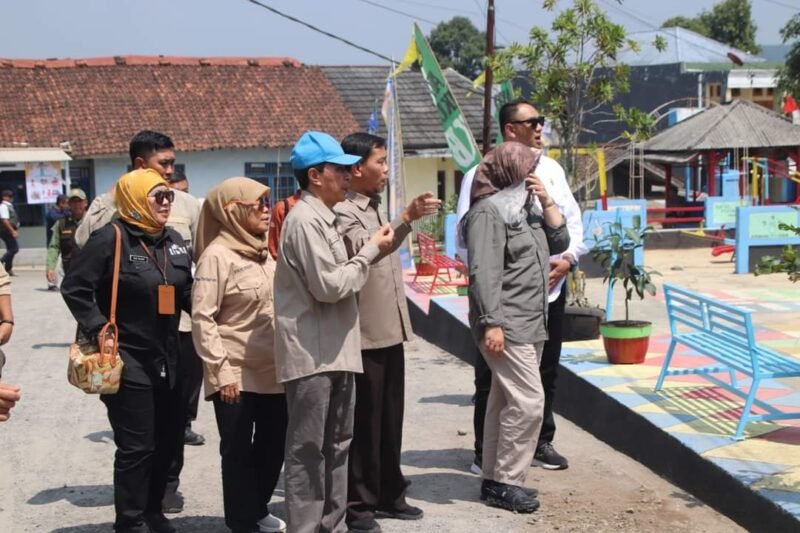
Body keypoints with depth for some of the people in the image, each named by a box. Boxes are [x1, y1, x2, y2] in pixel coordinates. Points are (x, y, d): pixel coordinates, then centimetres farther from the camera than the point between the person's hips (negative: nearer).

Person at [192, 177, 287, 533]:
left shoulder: (262, 251, 13)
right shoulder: (217, 255, -11)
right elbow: (202, 319, -15)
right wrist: (221, 372, -18)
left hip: (272, 371, 7)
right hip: (238, 375, -7)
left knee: (273, 446, 14)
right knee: (239, 451, 4)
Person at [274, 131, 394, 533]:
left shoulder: (323, 218, 16)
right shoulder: (305, 220, -16)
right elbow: (328, 286, -20)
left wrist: (370, 253, 9)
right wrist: (370, 251, -11)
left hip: (333, 350, 10)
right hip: (311, 354, -10)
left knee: (336, 445, 15)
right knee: (308, 451, -3)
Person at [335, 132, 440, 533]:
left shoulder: (376, 210, 16)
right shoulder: (342, 212, -13)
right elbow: (364, 250, -30)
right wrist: (407, 218, -34)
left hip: (390, 331, 9)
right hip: (364, 335, -8)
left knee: (390, 419, 13)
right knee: (363, 422, -2)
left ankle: (388, 494, 23)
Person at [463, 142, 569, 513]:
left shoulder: (526, 208, 16)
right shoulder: (489, 212, -13)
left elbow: (560, 242, 16)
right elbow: (483, 273, -20)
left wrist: (547, 202, 5)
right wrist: (491, 323, -26)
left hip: (530, 323, 10)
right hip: (506, 325, -9)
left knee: (505, 402, 12)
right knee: (528, 401, -11)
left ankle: (495, 480, 18)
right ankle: (505, 483, -3)